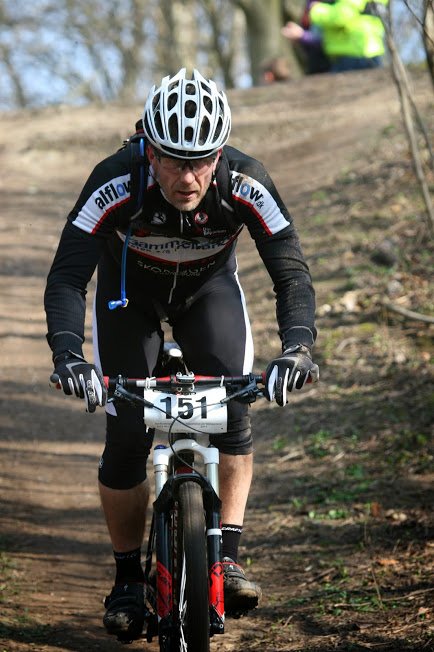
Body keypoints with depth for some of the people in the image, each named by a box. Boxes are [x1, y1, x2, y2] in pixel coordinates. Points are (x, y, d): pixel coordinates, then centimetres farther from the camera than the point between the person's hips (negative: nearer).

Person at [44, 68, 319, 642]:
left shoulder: (246, 186, -33)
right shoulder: (115, 184, -36)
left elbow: (292, 273, -32)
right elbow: (67, 276, -37)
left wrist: (297, 347, -50)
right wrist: (67, 353, -53)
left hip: (209, 288, 1)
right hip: (130, 290, -1)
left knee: (231, 407, -21)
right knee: (127, 436, -8)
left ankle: (227, 557, -11)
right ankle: (127, 578, 9)